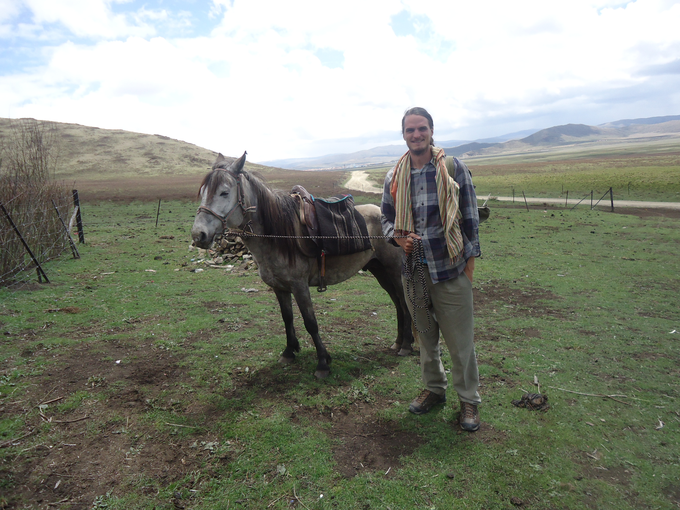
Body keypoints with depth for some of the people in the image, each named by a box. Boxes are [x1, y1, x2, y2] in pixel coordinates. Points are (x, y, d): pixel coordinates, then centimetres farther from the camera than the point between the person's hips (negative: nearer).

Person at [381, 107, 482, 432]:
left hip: (450, 269, -3)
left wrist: (470, 261, -4)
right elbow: (387, 217, 13)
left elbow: (470, 218, -1)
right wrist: (399, 237, -8)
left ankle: (469, 399, 24)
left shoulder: (454, 169, -4)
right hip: (413, 270, 4)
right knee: (425, 335, 17)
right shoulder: (395, 177, 5)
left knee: (460, 339, 5)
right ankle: (434, 389, 37)